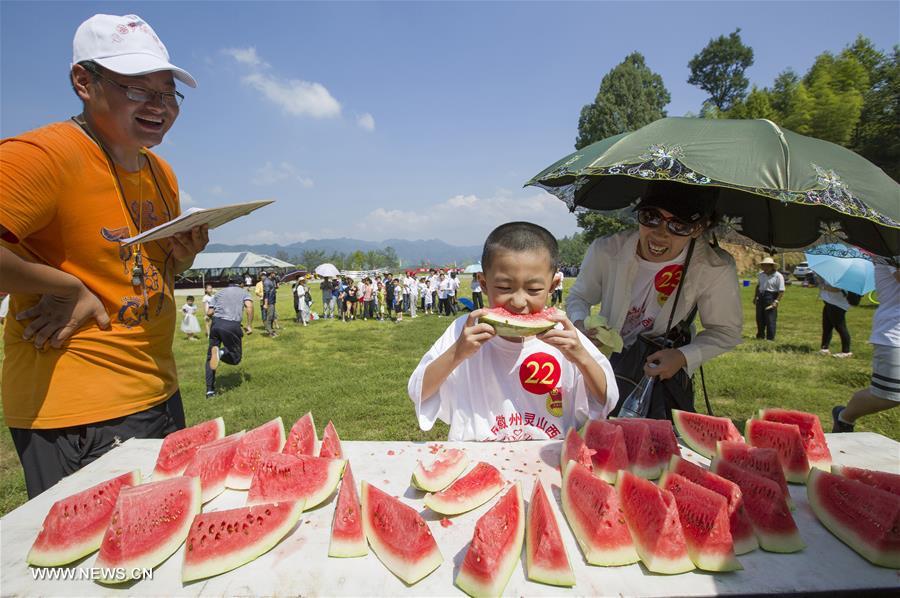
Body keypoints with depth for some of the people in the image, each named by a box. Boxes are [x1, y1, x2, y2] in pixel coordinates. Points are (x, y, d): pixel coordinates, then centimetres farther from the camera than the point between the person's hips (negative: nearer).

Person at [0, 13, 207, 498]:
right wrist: (69, 289, -18)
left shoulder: (162, 173, 9)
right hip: (77, 418, -8)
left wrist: (181, 260, 0)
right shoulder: (43, 155, -16)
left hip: (161, 398, 8)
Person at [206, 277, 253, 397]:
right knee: (236, 357, 10)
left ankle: (210, 390, 7)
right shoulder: (244, 292, 16)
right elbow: (249, 306, -5)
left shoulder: (219, 293, 24)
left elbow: (209, 312, 15)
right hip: (232, 325, -3)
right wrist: (249, 325, -1)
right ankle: (221, 352, -23)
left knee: (210, 357, 15)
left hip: (216, 323, 3)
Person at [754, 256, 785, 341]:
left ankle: (770, 338, 5)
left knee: (770, 320, -4)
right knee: (760, 318, 12)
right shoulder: (761, 274, 10)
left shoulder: (778, 276, -10)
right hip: (760, 298, 6)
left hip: (770, 298, -6)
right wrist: (755, 297, 18)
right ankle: (760, 336, 25)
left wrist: (776, 301, -20)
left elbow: (781, 291, -12)